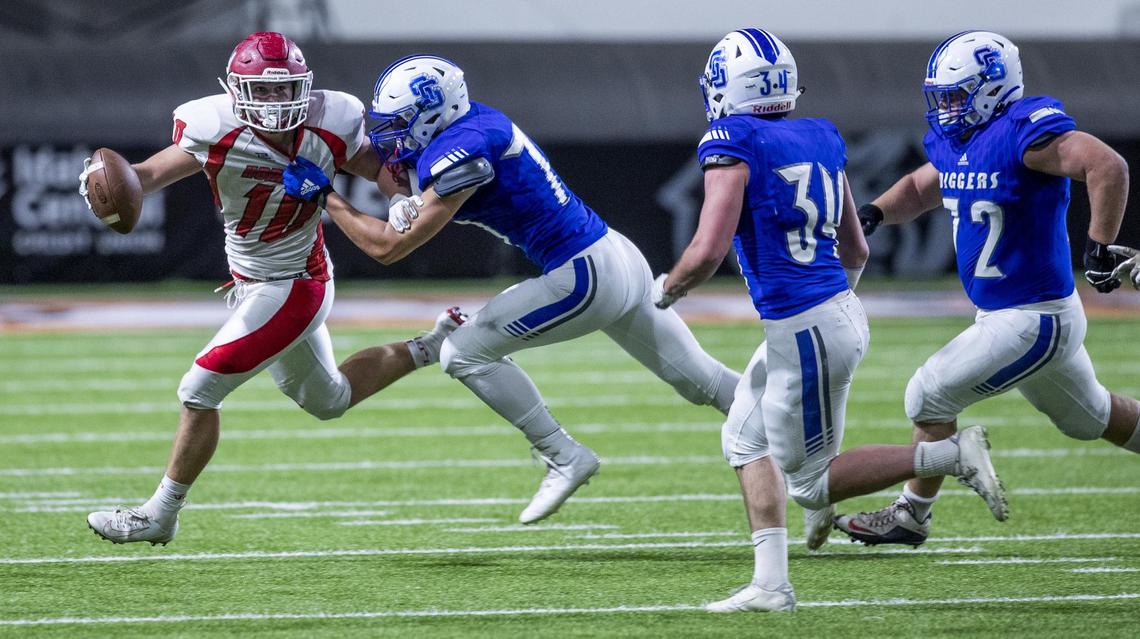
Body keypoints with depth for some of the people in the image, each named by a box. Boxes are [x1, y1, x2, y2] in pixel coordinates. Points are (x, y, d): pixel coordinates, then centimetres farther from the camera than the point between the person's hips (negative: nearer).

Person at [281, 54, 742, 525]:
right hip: (618, 257, 10)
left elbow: (389, 247, -15)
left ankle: (564, 458, 3)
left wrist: (325, 195, -7)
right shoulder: (473, 124, 7)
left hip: (585, 276, -10)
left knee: (466, 354, -3)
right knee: (703, 383, 17)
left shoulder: (461, 154, -19)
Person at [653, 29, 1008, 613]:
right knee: (745, 439, 19)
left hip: (805, 333, -9)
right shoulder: (820, 141, 10)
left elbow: (707, 252, -19)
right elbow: (855, 252, 18)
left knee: (809, 484, 3)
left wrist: (667, 290, 1)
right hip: (838, 309, 9)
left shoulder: (733, 146, -13)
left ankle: (954, 456, -5)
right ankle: (771, 585, 14)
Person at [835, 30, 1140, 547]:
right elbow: (919, 190, 23)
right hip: (1002, 315, 10)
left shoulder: (1021, 133, -22)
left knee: (930, 396, -5)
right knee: (1088, 416, 24)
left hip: (1034, 321, -10)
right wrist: (874, 213, 3)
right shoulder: (956, 141, 6)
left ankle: (912, 515, 10)